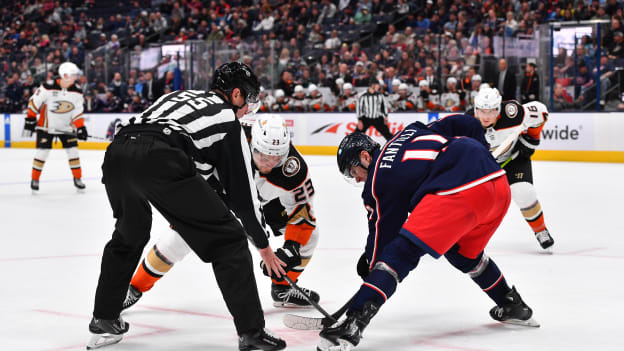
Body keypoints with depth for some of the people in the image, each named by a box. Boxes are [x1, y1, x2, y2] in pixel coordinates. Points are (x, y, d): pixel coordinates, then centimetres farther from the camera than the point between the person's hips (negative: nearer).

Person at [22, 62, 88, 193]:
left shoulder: (76, 91, -8)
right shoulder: (48, 88, -21)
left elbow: (77, 112, 0)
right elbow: (34, 102, -10)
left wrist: (81, 128, -8)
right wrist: (30, 120, -7)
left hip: (66, 127, 3)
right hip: (46, 126, -3)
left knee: (73, 151, -1)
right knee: (42, 151, -6)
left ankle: (77, 179, 13)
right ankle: (34, 179, 10)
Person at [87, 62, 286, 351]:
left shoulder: (178, 96, 36)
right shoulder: (227, 120, 19)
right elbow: (242, 189, 20)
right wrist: (263, 245, 30)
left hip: (116, 153, 7)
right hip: (160, 160, -7)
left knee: (128, 236, 34)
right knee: (228, 240, 5)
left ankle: (103, 322, 36)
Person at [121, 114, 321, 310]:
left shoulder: (294, 168, -34)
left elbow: (302, 211, -24)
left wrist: (292, 247, -35)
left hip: (265, 201, 2)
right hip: (218, 188, -2)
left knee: (308, 235, -8)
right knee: (185, 232, -15)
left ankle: (282, 289, 13)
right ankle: (135, 287, 1)